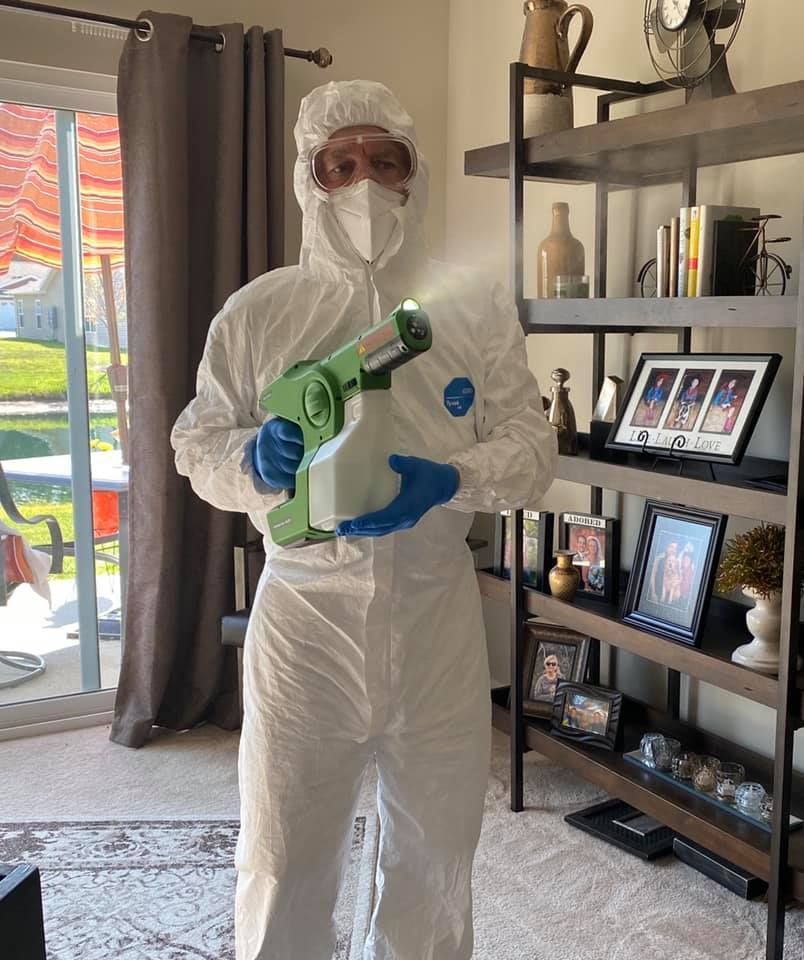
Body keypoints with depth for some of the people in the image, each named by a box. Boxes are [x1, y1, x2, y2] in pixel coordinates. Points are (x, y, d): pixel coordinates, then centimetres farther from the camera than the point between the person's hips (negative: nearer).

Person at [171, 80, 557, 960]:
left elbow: (531, 447, 0)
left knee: (436, 855, 18)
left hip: (438, 612, 2)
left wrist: (446, 483, -19)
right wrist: (255, 457, -18)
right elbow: (196, 447, 4)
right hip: (303, 613, -1)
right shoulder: (258, 312, 0)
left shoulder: (474, 307, 1)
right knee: (283, 864, 10)